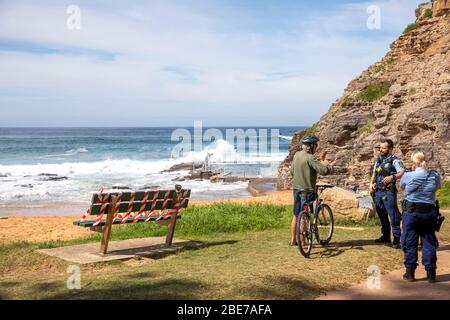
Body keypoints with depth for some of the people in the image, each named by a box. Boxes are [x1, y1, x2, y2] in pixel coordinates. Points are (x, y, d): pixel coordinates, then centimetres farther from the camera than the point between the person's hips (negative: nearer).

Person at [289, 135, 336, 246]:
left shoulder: (297, 155, 6)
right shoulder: (310, 158, -19)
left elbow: (292, 171, 16)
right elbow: (324, 170, -24)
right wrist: (331, 165, -6)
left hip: (296, 188, 8)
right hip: (307, 190, -8)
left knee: (296, 215, 16)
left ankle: (293, 240, 24)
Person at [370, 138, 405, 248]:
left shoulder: (394, 160, -7)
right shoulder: (378, 160, 16)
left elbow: (403, 172, -22)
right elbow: (374, 174, 25)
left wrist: (392, 177, -38)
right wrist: (371, 184, 8)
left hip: (388, 192, -7)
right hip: (377, 192, 7)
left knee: (393, 216, -7)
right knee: (382, 215, 16)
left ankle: (396, 238, -2)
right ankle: (386, 236, 28)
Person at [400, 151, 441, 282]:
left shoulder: (408, 176, -10)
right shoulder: (435, 176, -4)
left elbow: (401, 186, 10)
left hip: (411, 212, -2)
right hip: (429, 213, 2)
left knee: (410, 242, 8)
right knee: (429, 242, 10)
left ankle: (410, 273, 12)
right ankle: (431, 273, 14)